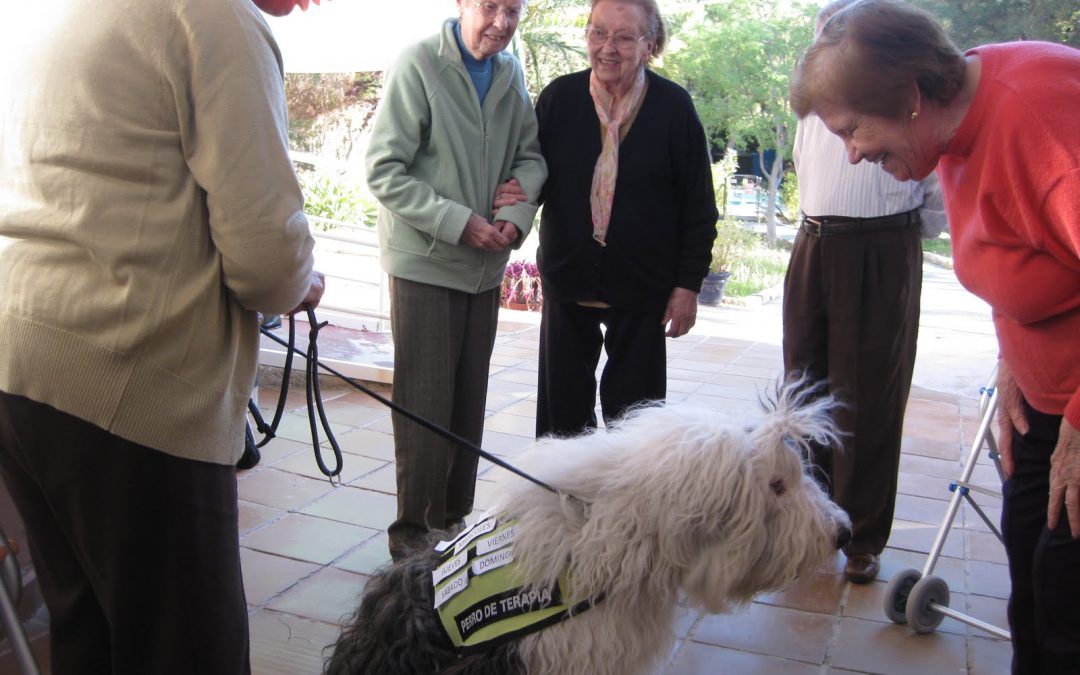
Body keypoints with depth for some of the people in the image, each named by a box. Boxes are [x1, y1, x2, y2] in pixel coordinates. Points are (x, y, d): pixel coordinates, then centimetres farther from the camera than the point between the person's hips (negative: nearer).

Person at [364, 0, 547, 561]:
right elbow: (384, 169, -13)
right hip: (425, 261, -6)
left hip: (485, 264, 6)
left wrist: (518, 213, -9)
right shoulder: (418, 65, -10)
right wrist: (459, 223, -19)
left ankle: (454, 518, 26)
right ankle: (413, 532, 12)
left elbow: (530, 154, 11)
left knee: (469, 401, 12)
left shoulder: (510, 73, 8)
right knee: (425, 405, -2)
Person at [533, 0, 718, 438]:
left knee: (633, 410, 9)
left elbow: (698, 207, -3)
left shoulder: (673, 107, -7)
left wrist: (688, 285, -5)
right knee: (562, 408, 12)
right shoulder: (559, 97, -2)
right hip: (567, 279, 2)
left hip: (642, 287, -2)